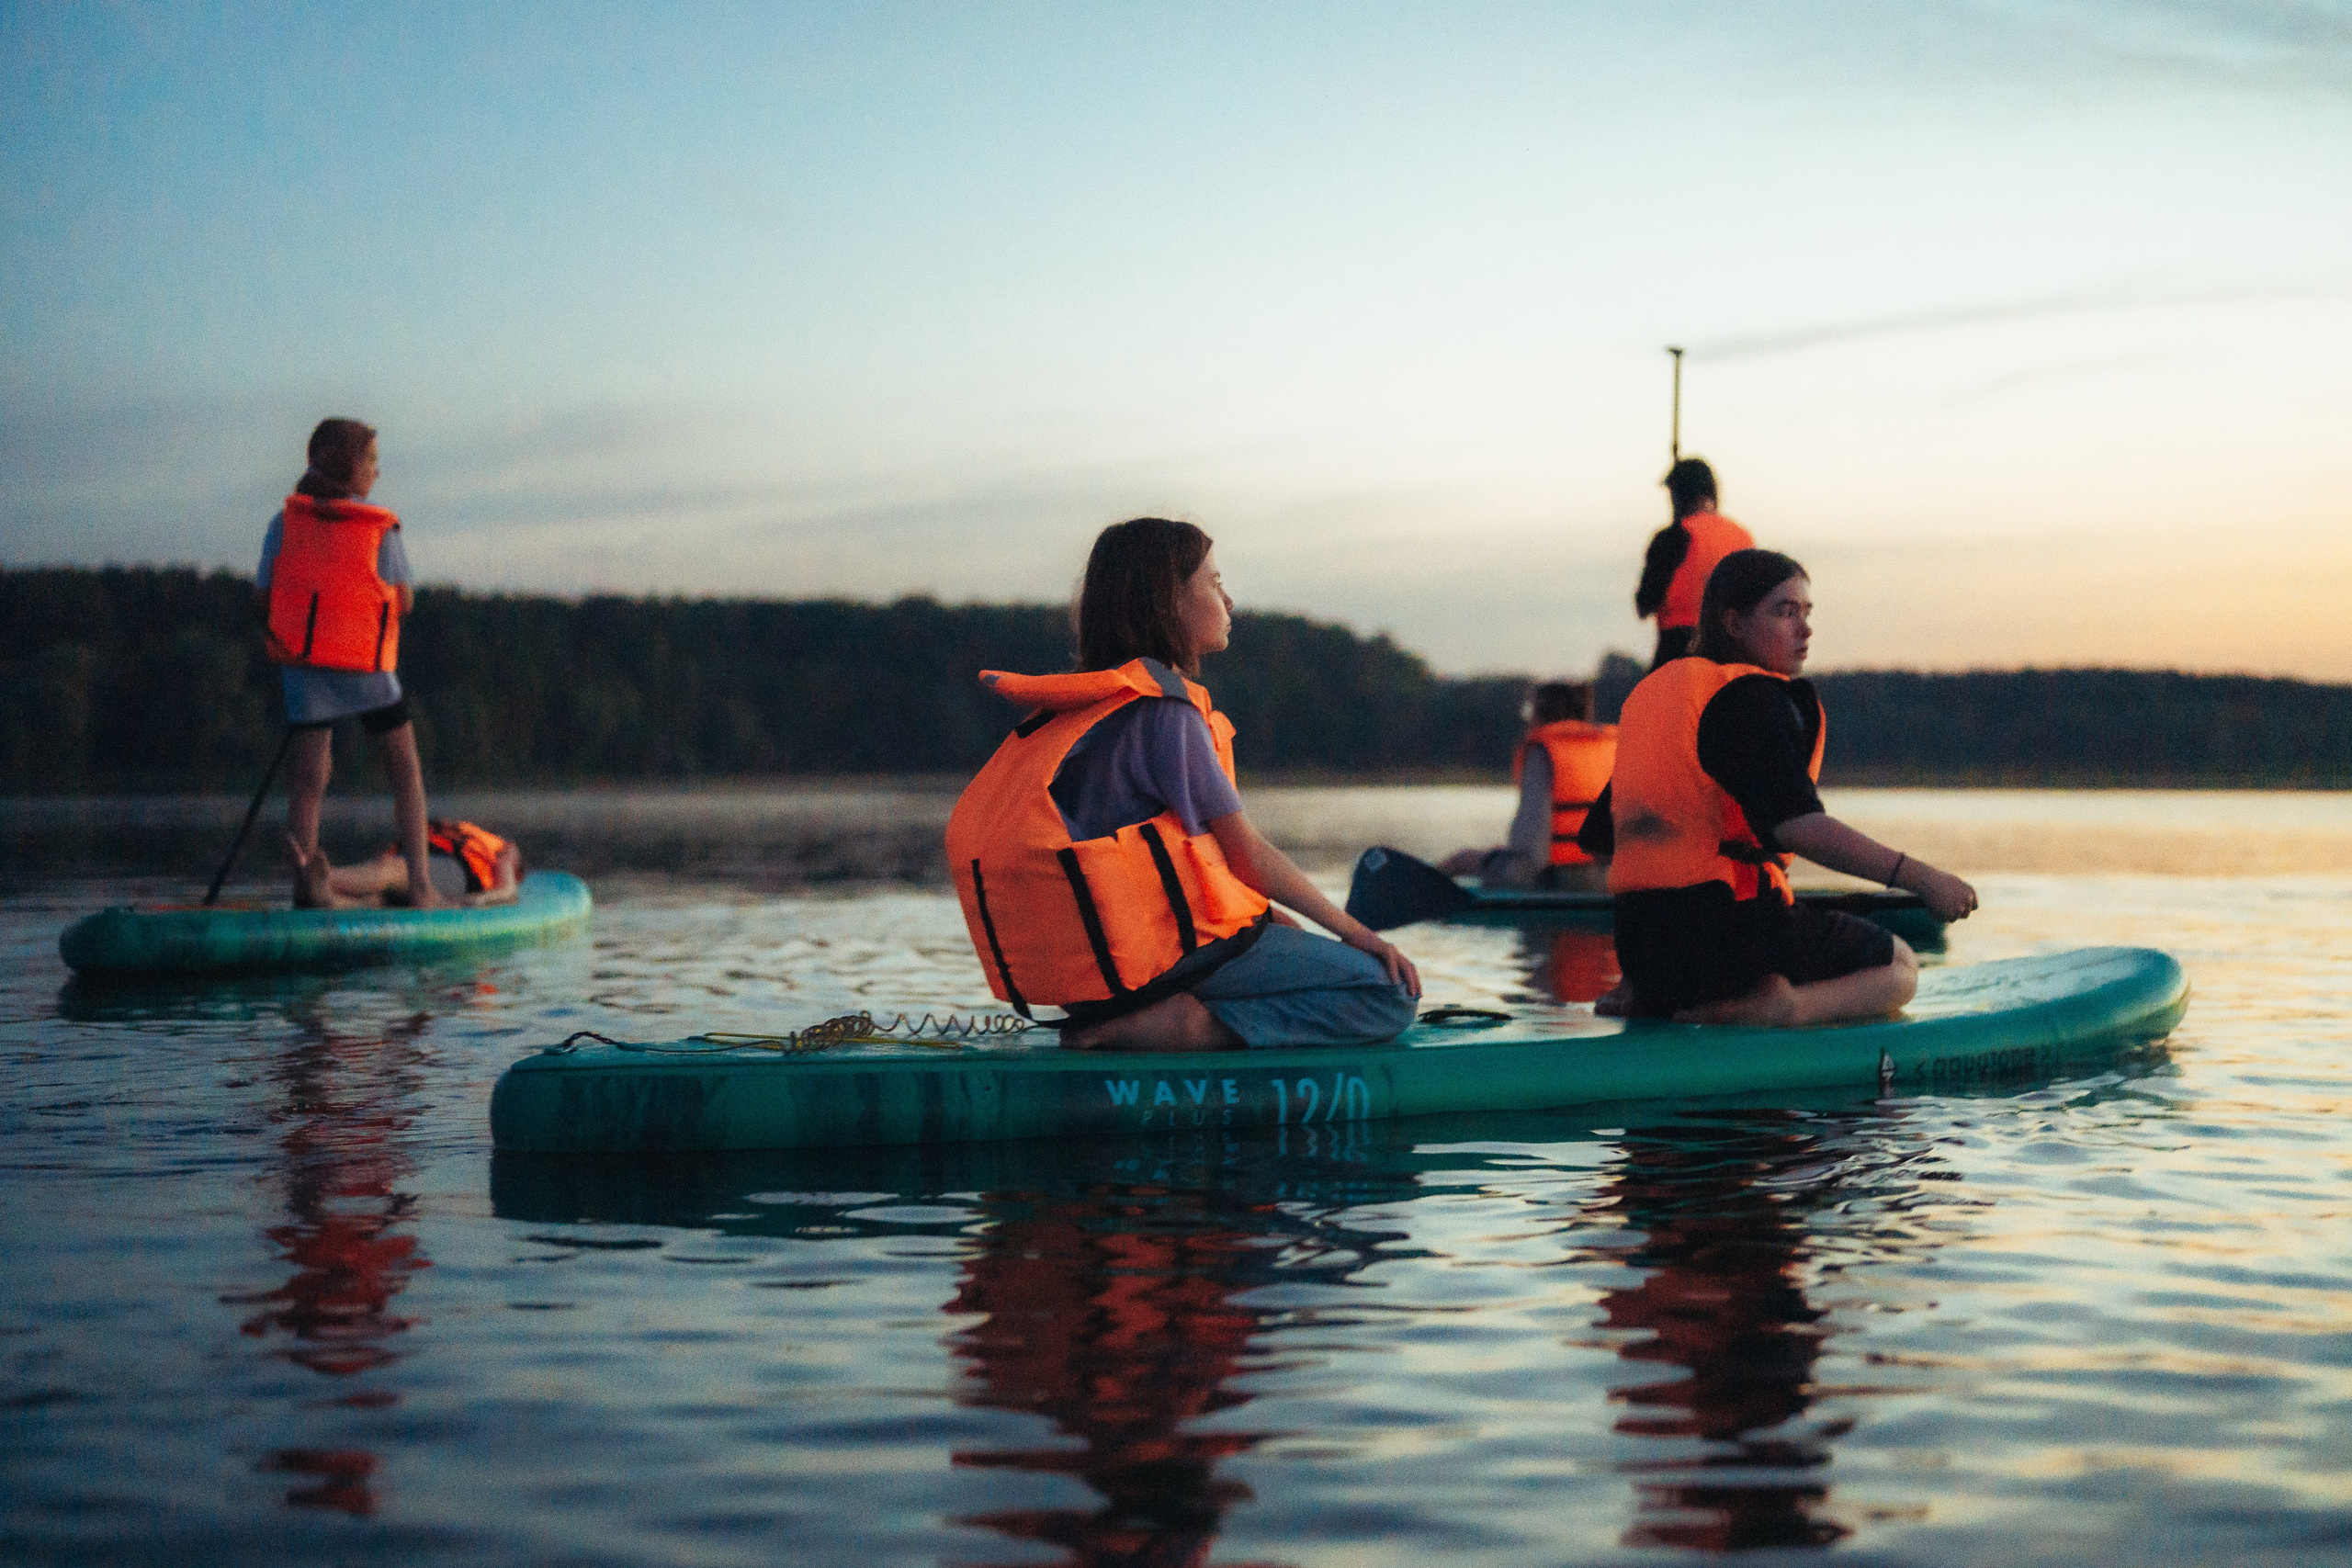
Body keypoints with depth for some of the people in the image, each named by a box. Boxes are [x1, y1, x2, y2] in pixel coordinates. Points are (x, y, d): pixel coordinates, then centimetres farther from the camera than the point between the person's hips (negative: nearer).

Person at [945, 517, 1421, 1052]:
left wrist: (1269, 915, 16)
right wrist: (1353, 931, 0)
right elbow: (1246, 853, -9)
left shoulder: (1092, 704, 15)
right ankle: (1194, 1026, -20)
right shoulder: (1165, 711, -13)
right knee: (1390, 993, -8)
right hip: (1169, 948, -9)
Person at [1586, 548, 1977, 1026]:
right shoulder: (1751, 696, -11)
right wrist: (1919, 877, -28)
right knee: (1898, 969, 11)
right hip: (1733, 928, -9)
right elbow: (1798, 825, -26)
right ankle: (1774, 1009, -18)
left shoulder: (1650, 692, 15)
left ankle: (1651, 999, 10)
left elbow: (1598, 837, 19)